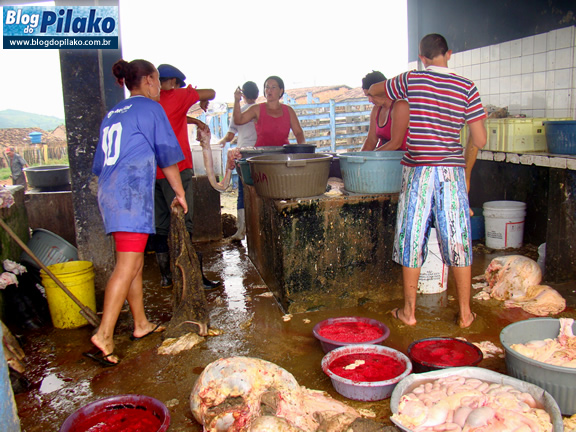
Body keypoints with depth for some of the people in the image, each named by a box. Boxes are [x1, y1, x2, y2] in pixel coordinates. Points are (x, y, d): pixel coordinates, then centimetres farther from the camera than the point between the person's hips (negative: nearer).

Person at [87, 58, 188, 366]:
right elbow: (167, 155, 0)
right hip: (132, 192, -8)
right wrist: (179, 193, 9)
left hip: (109, 191, 9)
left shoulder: (112, 114, 22)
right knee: (127, 266, -12)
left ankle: (141, 324, 24)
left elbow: (99, 164, 24)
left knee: (134, 262, 14)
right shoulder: (149, 108, 1)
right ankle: (104, 336, -16)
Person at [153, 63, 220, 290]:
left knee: (161, 225, 11)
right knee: (182, 224, -6)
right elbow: (211, 93, -1)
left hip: (154, 171, 7)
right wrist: (203, 100, 19)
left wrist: (195, 121, 27)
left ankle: (166, 276, 18)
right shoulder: (175, 96, -5)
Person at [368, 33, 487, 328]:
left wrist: (377, 93, 40)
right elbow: (479, 140, 2)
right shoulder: (467, 88, 3)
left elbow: (373, 90, 16)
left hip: (418, 171, -1)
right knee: (458, 242, 9)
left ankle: (409, 312, 16)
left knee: (413, 241, 7)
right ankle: (465, 313, 19)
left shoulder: (412, 80, -1)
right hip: (453, 171, 2)